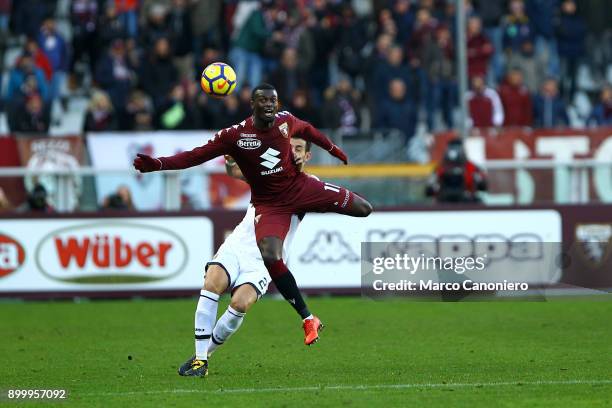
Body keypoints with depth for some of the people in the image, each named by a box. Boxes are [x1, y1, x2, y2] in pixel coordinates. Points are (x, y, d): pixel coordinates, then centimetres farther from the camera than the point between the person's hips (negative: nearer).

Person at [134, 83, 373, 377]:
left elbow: (307, 130, 17)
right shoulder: (236, 135, -18)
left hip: (300, 186, 4)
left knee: (363, 209, 1)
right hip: (269, 204, -3)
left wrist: (332, 148, 33)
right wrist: (158, 164, -36)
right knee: (270, 257, -28)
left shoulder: (286, 121, -7)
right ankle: (307, 319, -17)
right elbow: (196, 155, -23)